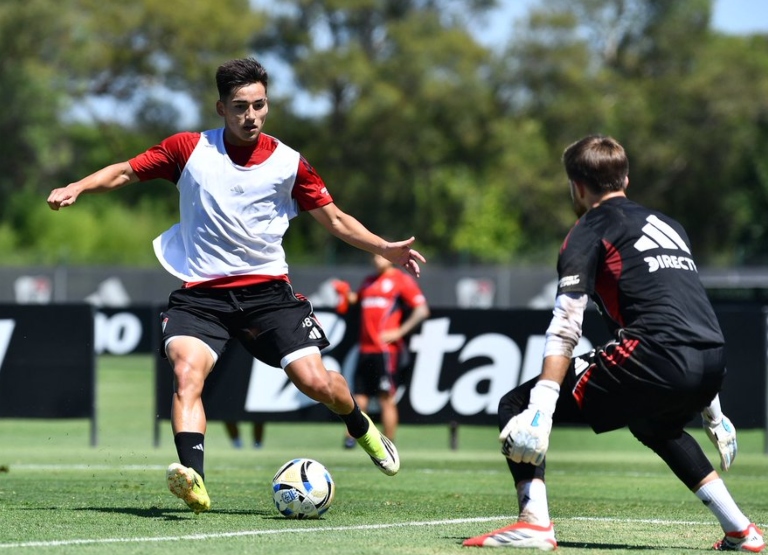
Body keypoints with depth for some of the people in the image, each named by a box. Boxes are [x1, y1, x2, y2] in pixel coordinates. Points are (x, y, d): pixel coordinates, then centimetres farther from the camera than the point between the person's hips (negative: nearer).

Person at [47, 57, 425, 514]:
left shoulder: (289, 163, 2)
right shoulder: (190, 149, 1)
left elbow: (335, 219, 11)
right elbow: (126, 172, 9)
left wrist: (385, 249, -1)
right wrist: (77, 189, -6)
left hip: (268, 289, 1)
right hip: (200, 293, 0)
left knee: (314, 380, -9)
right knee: (187, 371, -26)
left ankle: (360, 425, 26)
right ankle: (194, 480, -36)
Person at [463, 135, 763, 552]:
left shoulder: (590, 231, 8)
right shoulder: (668, 224, 29)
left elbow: (565, 325, -6)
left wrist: (541, 407, -15)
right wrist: (711, 411, 38)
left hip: (654, 358, -7)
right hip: (712, 362, 7)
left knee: (515, 406, 1)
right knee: (652, 422, 41)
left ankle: (533, 521, -18)